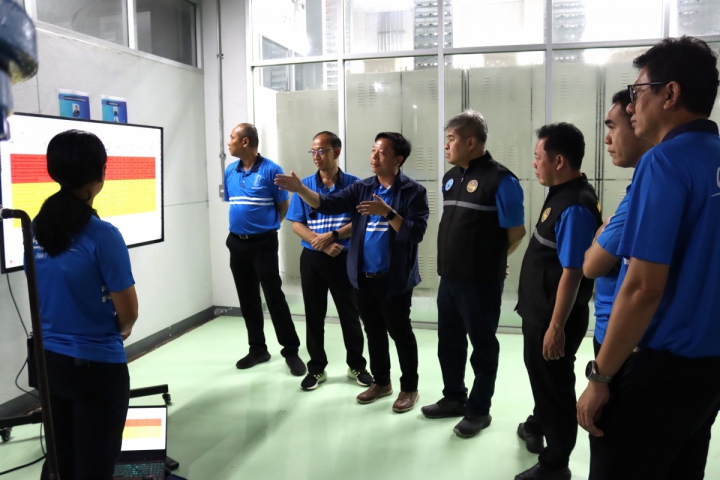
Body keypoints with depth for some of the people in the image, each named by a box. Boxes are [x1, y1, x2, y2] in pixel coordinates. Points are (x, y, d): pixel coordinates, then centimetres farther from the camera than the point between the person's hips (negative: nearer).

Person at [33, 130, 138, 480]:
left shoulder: (37, 227, -1)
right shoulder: (102, 235, -21)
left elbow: (42, 294, 12)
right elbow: (129, 312, -15)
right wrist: (121, 330, 6)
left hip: (49, 359, 6)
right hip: (96, 366, -6)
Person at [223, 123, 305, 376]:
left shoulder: (271, 170, -10)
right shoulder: (230, 171, 7)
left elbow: (284, 205, -4)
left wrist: (267, 225, 5)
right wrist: (241, 222, 12)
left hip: (263, 243, -6)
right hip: (237, 243, 6)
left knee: (274, 297, -5)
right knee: (247, 300, 11)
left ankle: (291, 351, 6)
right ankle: (257, 349, 24)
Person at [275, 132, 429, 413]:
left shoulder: (413, 192, -8)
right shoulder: (362, 188, 6)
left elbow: (416, 233, -17)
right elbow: (328, 204, -4)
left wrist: (387, 212, -27)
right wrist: (300, 189, -19)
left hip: (394, 279, -5)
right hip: (363, 278, 5)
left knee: (401, 333, 7)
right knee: (374, 333, 17)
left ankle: (409, 388, 24)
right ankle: (381, 382, 34)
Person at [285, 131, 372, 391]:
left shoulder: (353, 184, -3)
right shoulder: (304, 185, 2)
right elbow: (296, 224, -1)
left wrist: (333, 235, -19)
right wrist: (321, 243, -15)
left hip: (345, 257, -2)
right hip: (312, 258, 2)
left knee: (349, 313, 8)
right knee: (314, 315, 9)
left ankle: (357, 366, 24)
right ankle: (316, 368, 22)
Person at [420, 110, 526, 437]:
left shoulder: (499, 179, -15)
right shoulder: (450, 178, 10)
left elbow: (516, 232, -11)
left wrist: (489, 260, 1)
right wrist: (453, 259, 12)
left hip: (481, 280, -8)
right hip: (449, 276, 8)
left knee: (482, 344, 7)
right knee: (449, 341, 17)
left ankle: (479, 410, 22)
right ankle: (454, 398, 35)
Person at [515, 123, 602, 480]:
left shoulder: (575, 207, -25)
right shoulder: (559, 194, 6)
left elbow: (572, 272, -27)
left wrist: (556, 327, -24)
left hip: (554, 317, -9)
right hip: (538, 310, 9)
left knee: (555, 384, 7)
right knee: (539, 373, 28)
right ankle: (538, 425, 53)